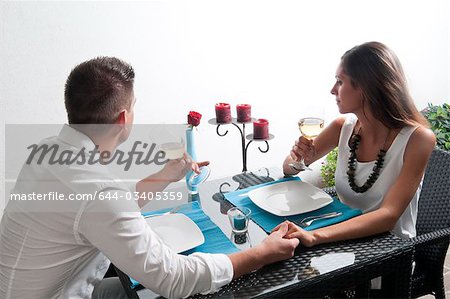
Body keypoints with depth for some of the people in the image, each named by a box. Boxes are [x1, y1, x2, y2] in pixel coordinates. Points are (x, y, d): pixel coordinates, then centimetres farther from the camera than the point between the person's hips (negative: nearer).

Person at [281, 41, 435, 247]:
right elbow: (289, 169, 7)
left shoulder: (417, 138, -17)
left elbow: (389, 215, -26)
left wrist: (315, 236, -39)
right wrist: (300, 158, -18)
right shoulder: (343, 127, -4)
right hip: (345, 241, 4)